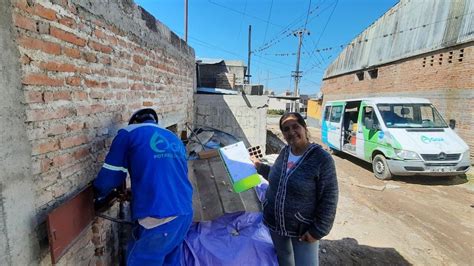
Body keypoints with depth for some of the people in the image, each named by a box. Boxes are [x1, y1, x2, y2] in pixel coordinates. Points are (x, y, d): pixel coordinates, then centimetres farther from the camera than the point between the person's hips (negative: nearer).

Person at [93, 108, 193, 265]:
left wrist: (99, 194, 26)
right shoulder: (175, 140, 20)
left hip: (158, 218, -6)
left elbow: (109, 177, 4)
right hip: (185, 213, 6)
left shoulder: (128, 134, 4)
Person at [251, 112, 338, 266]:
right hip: (274, 223, 5)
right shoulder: (285, 152, -2)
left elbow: (328, 200, -17)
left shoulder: (322, 159, -20)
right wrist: (260, 166, 11)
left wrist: (317, 231, -16)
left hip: (302, 229, -5)